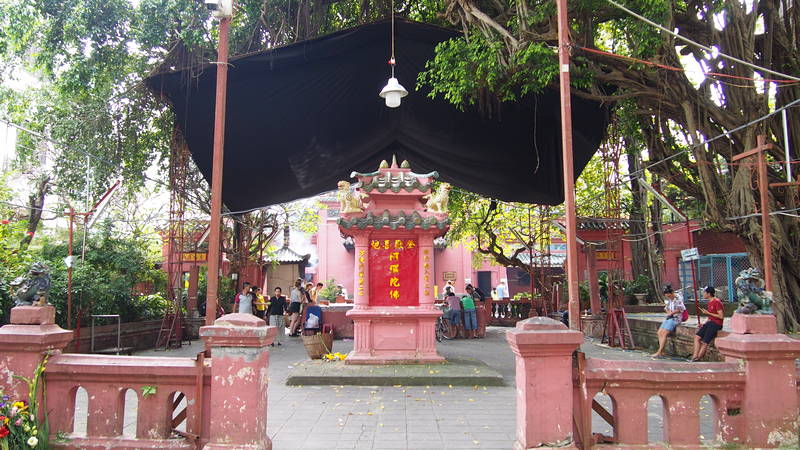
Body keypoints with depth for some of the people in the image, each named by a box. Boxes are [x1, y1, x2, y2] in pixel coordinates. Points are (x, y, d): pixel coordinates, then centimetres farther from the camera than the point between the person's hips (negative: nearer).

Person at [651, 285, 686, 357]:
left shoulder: (678, 299, -7)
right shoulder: (669, 300, 18)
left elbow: (681, 309, -15)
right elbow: (666, 308, 26)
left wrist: (672, 312, -8)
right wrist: (668, 311, 4)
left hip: (675, 318, -9)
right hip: (669, 318, 9)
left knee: (664, 333, -20)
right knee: (659, 332, -8)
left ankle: (659, 352, -20)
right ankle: (662, 352, -9)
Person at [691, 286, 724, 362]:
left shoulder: (717, 302, -13)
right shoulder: (710, 302, 16)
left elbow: (721, 316, -17)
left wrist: (708, 313, -14)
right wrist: (705, 323, 11)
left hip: (716, 324, -9)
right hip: (710, 322, 9)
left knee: (704, 343, -14)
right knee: (697, 337, -8)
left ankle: (697, 358, -4)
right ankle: (695, 357, -14)